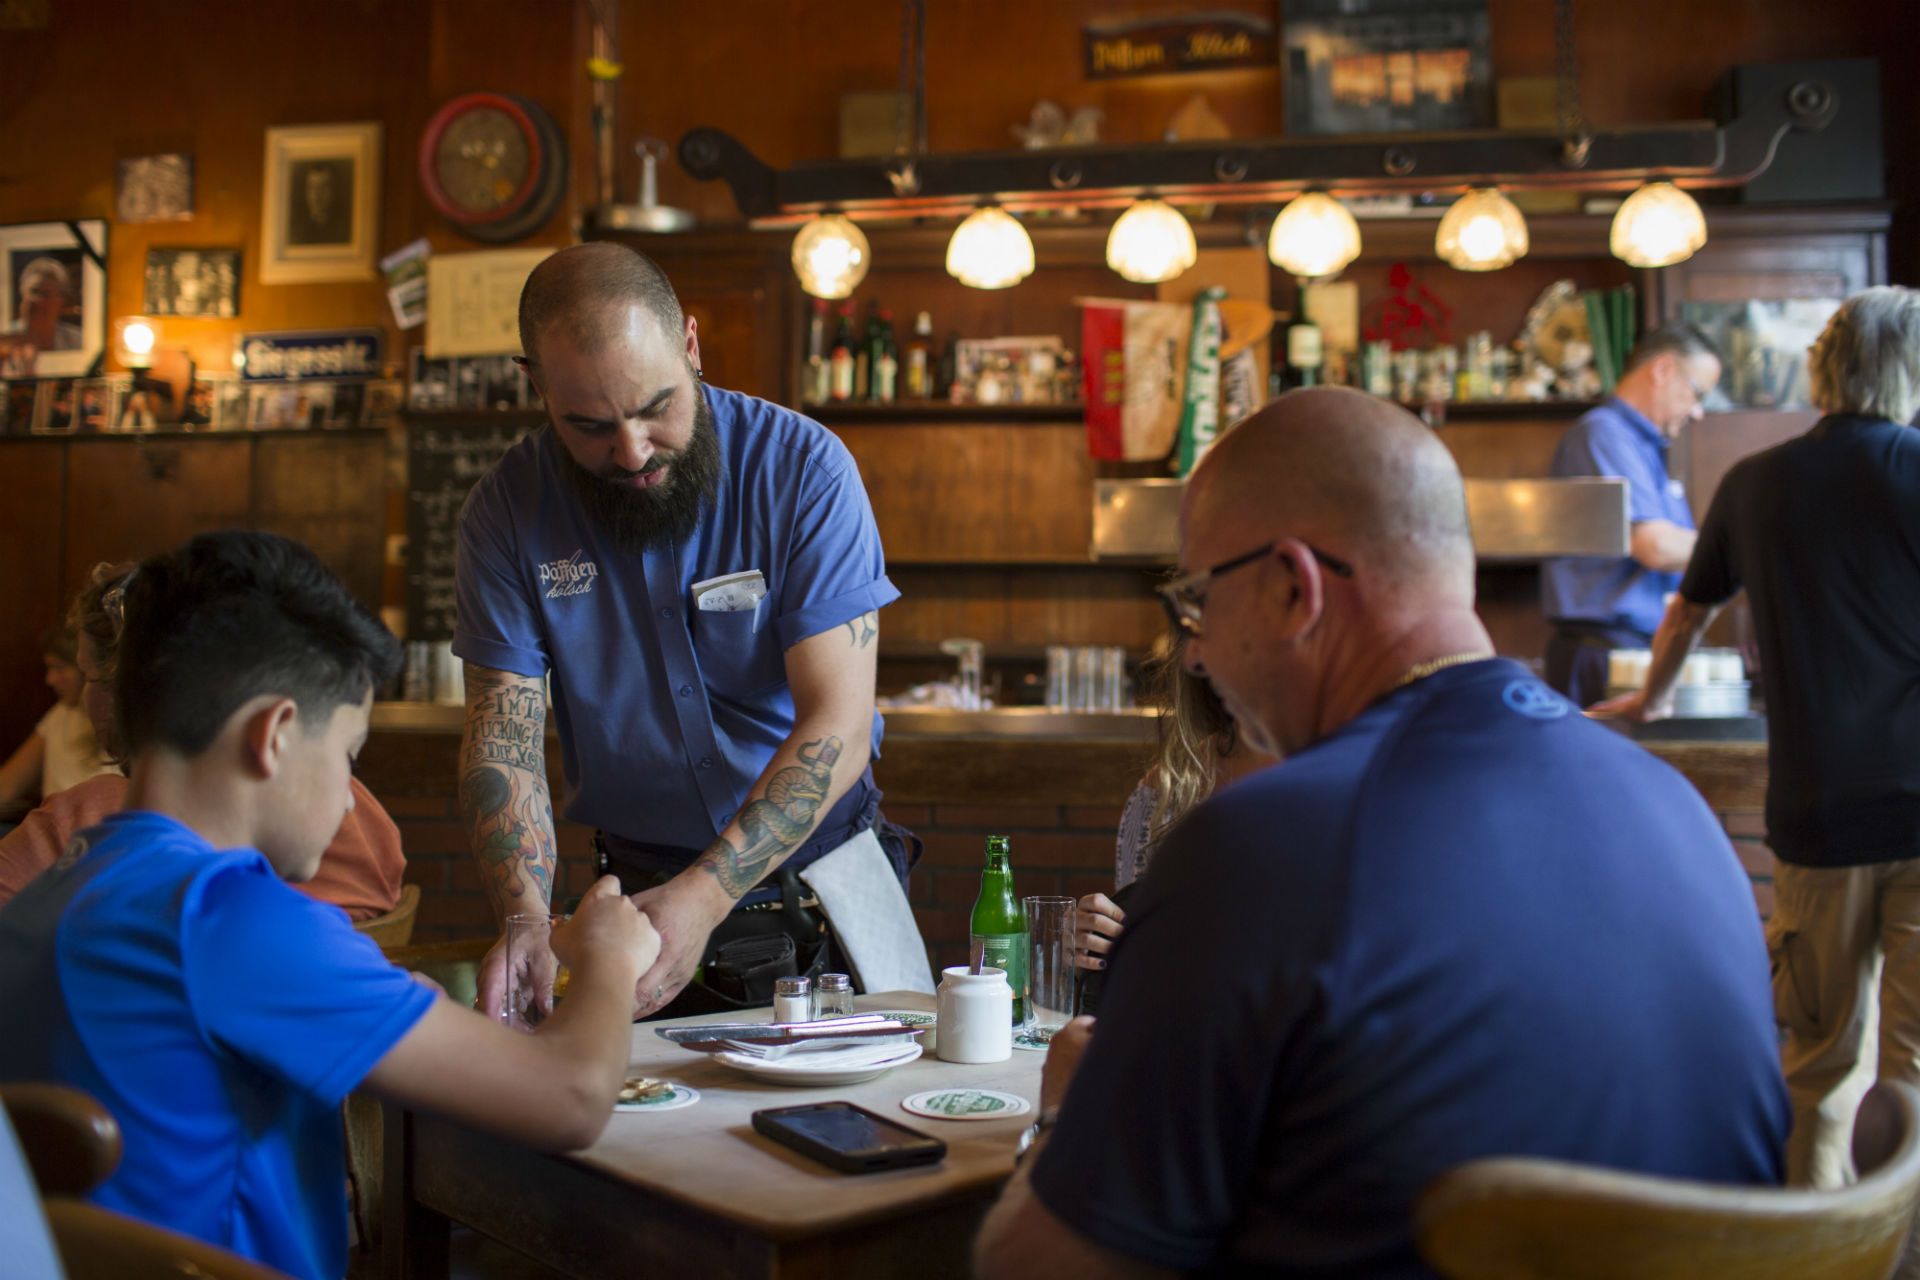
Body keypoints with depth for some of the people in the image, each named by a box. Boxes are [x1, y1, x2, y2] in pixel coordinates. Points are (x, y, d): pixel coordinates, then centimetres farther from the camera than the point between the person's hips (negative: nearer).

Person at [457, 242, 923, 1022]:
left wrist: (703, 896, -30)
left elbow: (838, 723, -19)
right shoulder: (508, 510, -6)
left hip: (825, 883, -1)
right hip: (643, 887, 1)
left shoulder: (802, 467, -14)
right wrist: (527, 919, -26)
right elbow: (503, 733, -7)